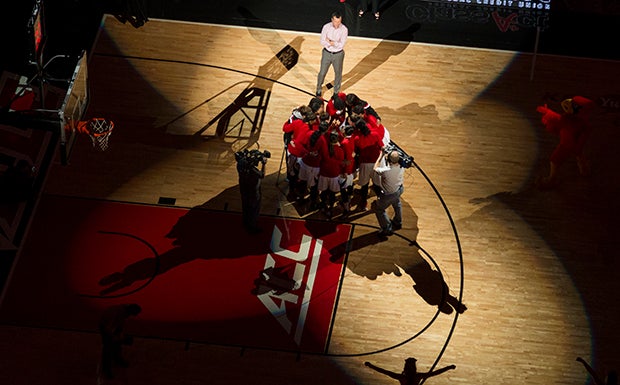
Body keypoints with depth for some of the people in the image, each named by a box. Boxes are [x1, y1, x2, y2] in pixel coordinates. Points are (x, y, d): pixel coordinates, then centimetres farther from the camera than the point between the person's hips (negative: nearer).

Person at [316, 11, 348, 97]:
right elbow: (322, 42, -14)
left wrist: (329, 41, -18)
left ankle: (336, 91, 37)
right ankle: (319, 89, 36)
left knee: (338, 73, 15)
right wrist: (335, 43, -21)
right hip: (327, 53, 1)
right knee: (322, 73, 12)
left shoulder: (344, 29, -17)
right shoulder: (326, 27, -14)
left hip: (338, 54, -1)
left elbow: (341, 45, -20)